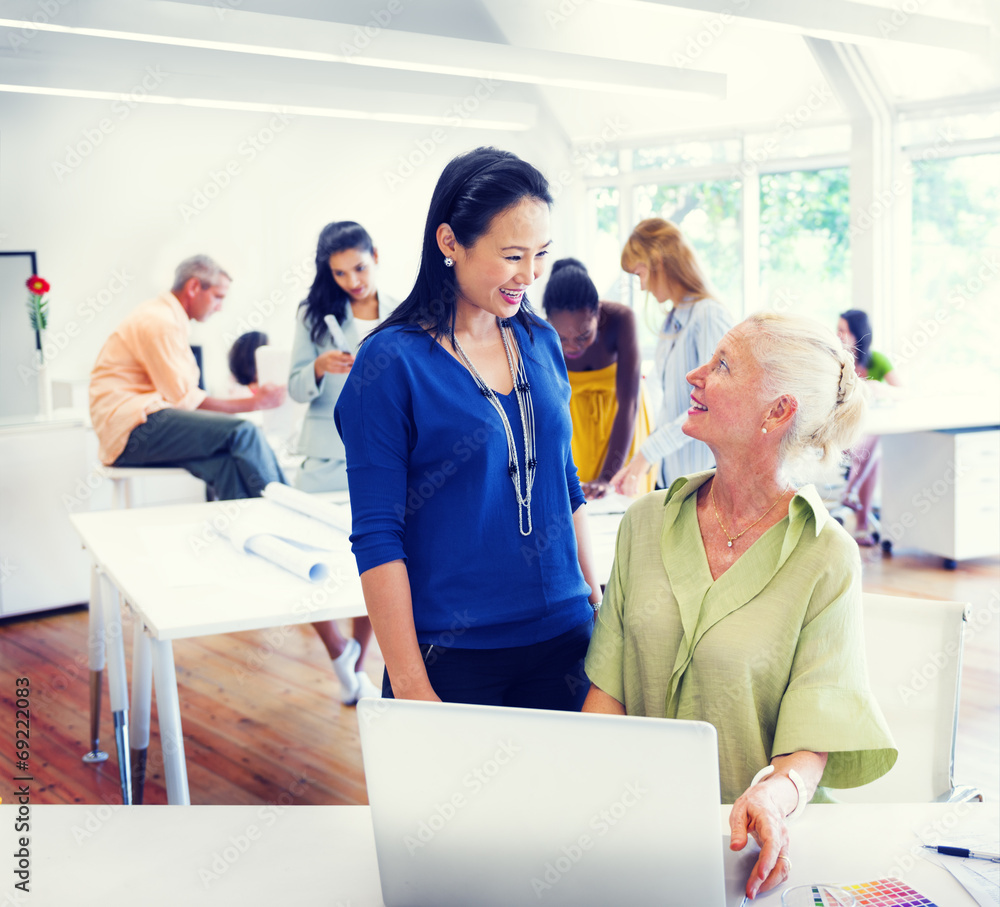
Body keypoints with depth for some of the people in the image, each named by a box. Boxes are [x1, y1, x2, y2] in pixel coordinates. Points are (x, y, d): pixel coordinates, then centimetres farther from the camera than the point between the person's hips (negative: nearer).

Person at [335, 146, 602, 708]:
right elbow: (377, 536, -13)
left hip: (564, 638, 5)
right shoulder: (392, 362, -12)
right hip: (449, 655, -5)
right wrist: (409, 684, -14)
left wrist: (595, 599, 12)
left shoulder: (542, 343, 5)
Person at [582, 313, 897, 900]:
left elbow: (814, 735, -11)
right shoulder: (648, 523, 5)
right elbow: (607, 689, 6)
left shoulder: (827, 559, -7)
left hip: (750, 838, -2)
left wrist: (774, 795, -32)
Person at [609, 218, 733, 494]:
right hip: (669, 473, 7)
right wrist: (641, 462, 13)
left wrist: (648, 452, -19)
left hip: (702, 473, -7)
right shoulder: (672, 322, 13)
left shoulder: (709, 316, -13)